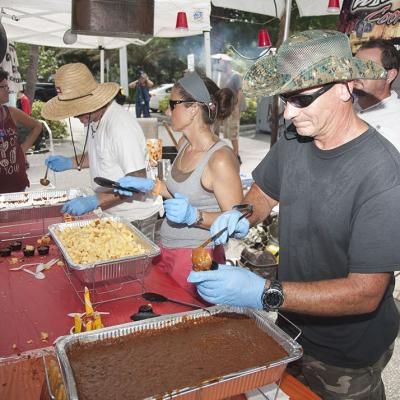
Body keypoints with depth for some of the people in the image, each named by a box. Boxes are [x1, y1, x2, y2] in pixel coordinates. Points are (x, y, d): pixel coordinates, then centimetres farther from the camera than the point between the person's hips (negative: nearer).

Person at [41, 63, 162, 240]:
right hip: (112, 213, 8)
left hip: (135, 218, -8)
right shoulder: (94, 118, 1)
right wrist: (70, 162, 5)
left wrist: (94, 201, -32)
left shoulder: (121, 127, -26)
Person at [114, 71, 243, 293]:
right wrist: (148, 185, 9)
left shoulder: (220, 159, -23)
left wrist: (195, 216, -32)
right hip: (166, 250, 8)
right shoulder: (184, 144, 3)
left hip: (197, 258, -8)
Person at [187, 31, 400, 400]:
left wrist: (265, 293, -37)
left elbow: (365, 293, -29)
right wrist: (243, 216, -14)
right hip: (291, 328, 6)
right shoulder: (291, 143, -9)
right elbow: (264, 192, 8)